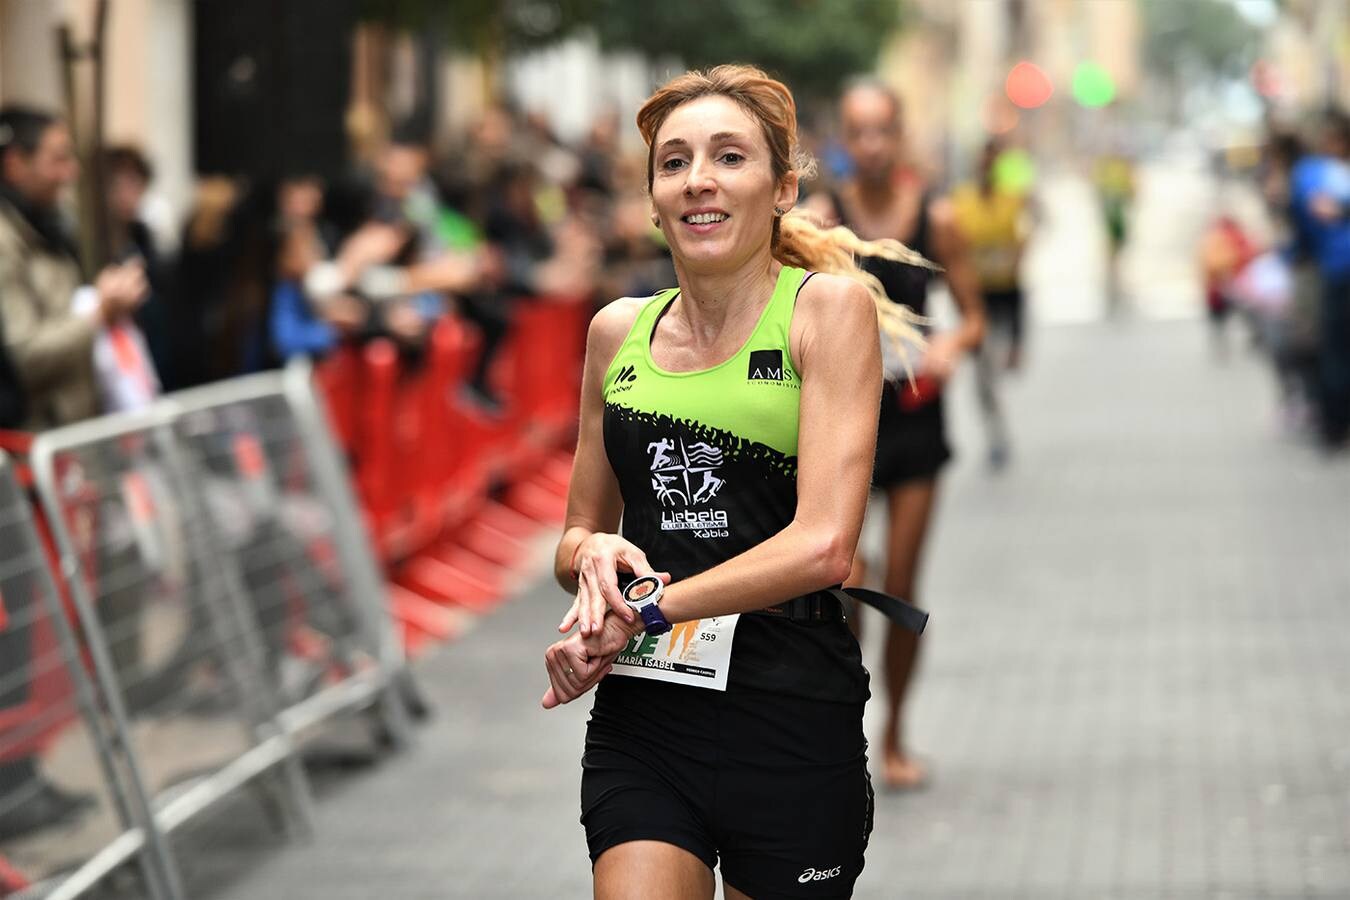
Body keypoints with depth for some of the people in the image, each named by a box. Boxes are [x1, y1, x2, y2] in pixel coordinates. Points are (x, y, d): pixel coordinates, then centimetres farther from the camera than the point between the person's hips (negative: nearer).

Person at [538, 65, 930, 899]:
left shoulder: (830, 304, -4)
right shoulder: (619, 331, 10)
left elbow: (824, 545, -14)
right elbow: (575, 536, 20)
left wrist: (644, 612, -11)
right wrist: (592, 556, -4)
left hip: (792, 714, -3)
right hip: (641, 717, 3)